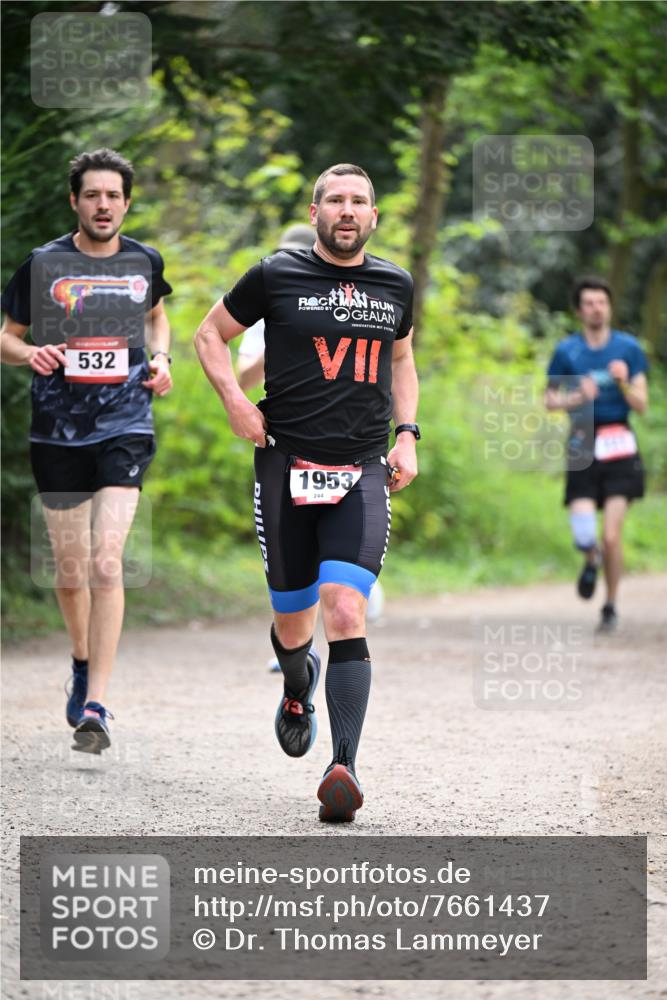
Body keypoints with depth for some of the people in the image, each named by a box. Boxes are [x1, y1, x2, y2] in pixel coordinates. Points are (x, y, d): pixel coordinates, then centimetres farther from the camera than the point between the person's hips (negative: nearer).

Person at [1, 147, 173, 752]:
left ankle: (95, 709, -14)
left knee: (106, 563, -15)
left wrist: (161, 358, 7)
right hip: (58, 430, 1)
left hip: (125, 429, -1)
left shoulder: (145, 261, 4)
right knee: (71, 571, 10)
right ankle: (83, 662, 40)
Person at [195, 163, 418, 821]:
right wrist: (234, 399, -3)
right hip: (287, 465, -1)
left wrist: (406, 434, 13)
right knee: (293, 621, 7)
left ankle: (344, 766, -19)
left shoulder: (395, 285, 10)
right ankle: (298, 690, 45)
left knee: (346, 612, -17)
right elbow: (210, 334, 12)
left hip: (363, 473, 1)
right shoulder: (277, 277, 1)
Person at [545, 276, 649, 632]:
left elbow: (641, 405, 4)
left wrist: (623, 384, -16)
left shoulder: (628, 348, 4)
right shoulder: (566, 351, 4)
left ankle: (611, 607, 11)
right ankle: (591, 559, 27)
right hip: (582, 446, 0)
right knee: (583, 533, -11)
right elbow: (549, 399, 10)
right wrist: (577, 398, -9)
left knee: (611, 536, -8)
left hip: (619, 446, 0)